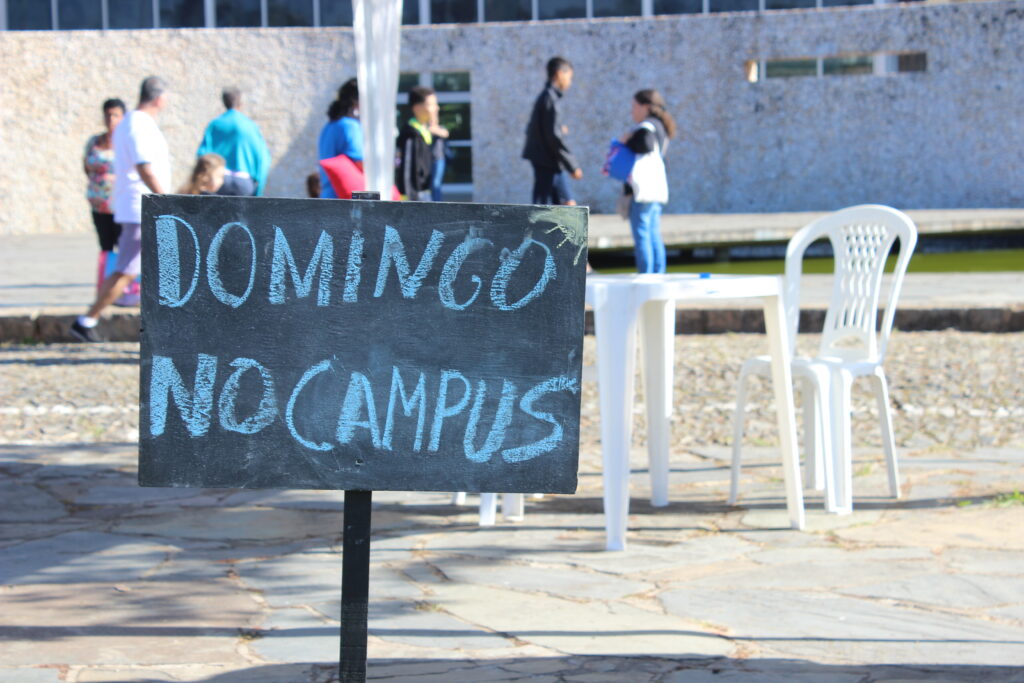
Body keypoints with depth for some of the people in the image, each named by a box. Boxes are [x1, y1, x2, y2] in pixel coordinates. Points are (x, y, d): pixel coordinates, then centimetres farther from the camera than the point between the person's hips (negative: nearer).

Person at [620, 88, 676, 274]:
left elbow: (645, 144, -29)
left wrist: (627, 141, -11)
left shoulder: (646, 127, -10)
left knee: (641, 234, -9)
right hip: (657, 187, 10)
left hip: (644, 188, -10)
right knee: (654, 234, 11)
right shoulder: (659, 127, 21)